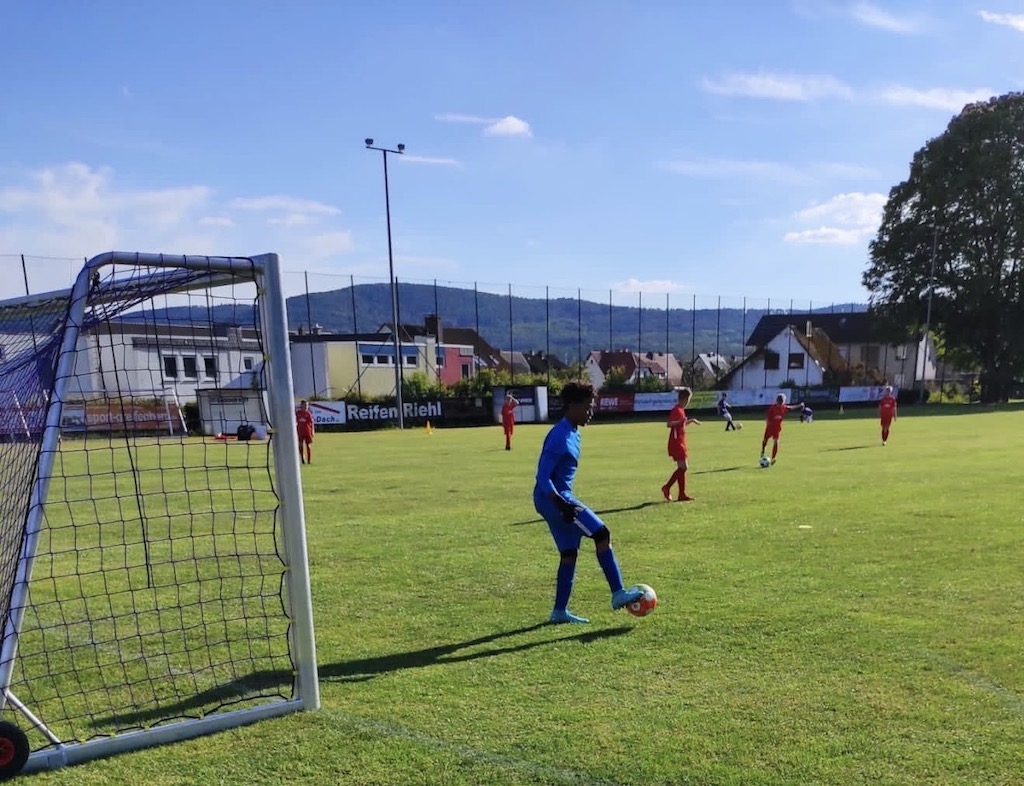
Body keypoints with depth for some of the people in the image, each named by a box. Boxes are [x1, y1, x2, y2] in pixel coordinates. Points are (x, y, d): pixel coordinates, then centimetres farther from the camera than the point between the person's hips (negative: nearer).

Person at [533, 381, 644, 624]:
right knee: (601, 533, -9)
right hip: (553, 498, -10)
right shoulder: (560, 436, -19)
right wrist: (562, 504, -31)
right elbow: (543, 476, -23)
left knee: (569, 552, 12)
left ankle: (560, 611, 19)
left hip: (559, 498, 10)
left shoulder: (571, 433, 12)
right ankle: (618, 594, -3)